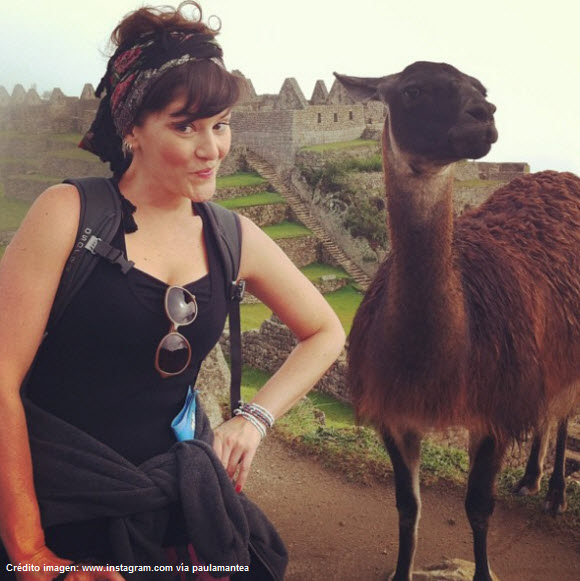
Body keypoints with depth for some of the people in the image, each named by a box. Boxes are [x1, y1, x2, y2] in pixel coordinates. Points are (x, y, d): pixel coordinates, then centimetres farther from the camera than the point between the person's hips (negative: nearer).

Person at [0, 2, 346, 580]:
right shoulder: (68, 214, -13)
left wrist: (256, 416, -2)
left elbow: (325, 332, 13)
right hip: (62, 506, -3)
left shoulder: (234, 238, 0)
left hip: (179, 501, 4)